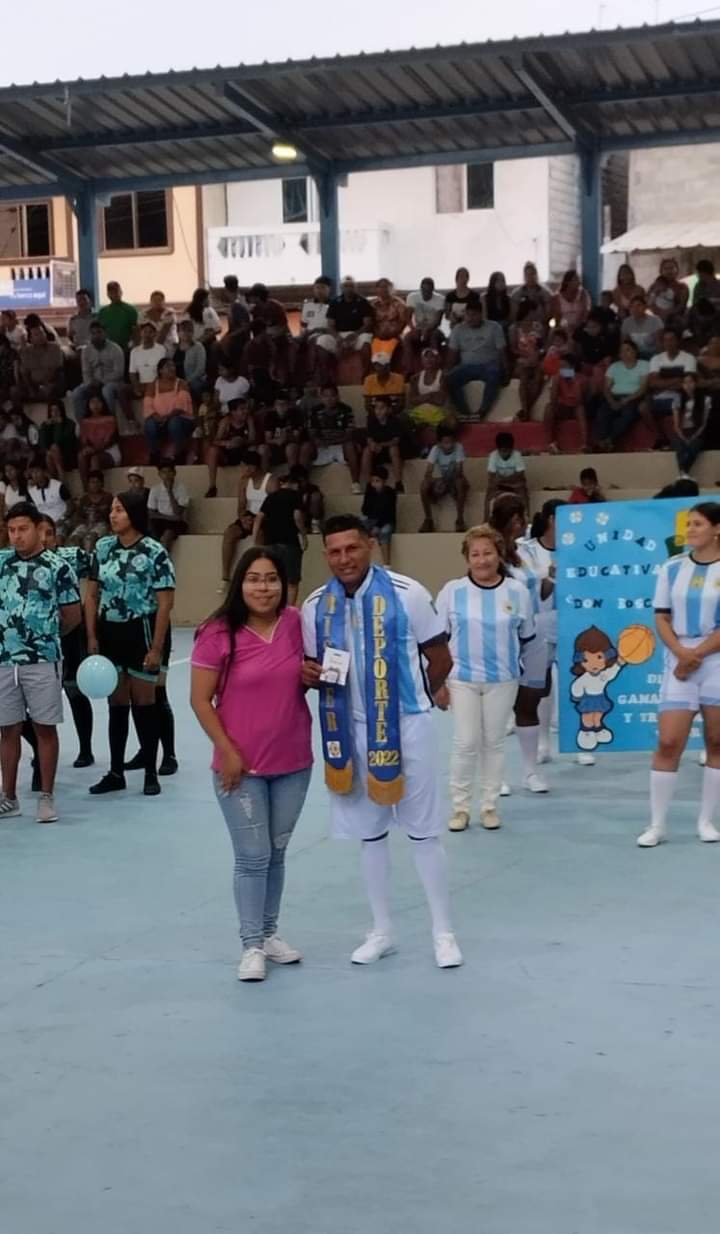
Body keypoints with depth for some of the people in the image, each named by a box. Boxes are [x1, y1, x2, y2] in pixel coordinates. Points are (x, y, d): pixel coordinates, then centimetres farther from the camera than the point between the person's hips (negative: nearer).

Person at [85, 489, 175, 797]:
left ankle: (150, 773, 15)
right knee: (116, 705, 11)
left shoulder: (153, 552, -11)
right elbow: (92, 595, 10)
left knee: (143, 703, 3)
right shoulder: (103, 548, 4)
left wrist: (157, 648, -14)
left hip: (141, 632, -5)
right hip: (110, 633, 5)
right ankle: (116, 773, 20)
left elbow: (165, 603, -11)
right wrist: (92, 637, 3)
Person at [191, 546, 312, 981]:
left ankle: (270, 933, 30)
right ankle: (252, 945, 13)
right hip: (241, 765, -4)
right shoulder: (219, 634, -15)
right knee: (253, 857, 1)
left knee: (277, 852, 16)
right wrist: (227, 751, -14)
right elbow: (201, 700, -10)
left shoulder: (296, 623, -4)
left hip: (294, 762, 4)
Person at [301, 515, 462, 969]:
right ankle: (382, 931, 26)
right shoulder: (316, 606, 0)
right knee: (370, 832, 13)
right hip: (353, 730, 4)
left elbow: (441, 660, -3)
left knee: (424, 831, 3)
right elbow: (312, 665, 11)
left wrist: (412, 699, 4)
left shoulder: (407, 593, -11)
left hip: (407, 726, -4)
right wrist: (309, 674, -12)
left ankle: (444, 933, 16)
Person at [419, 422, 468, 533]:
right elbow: (428, 472, -24)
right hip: (441, 480, 1)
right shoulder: (435, 449, -16)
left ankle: (460, 519, -25)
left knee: (461, 481, -36)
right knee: (424, 484, -28)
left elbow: (460, 471, -25)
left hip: (455, 481, -1)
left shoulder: (458, 447, -19)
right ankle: (428, 519, -14)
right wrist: (432, 481, -45)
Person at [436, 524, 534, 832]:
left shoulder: (518, 591, -4)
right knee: (465, 744, -1)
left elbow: (526, 636, 10)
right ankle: (460, 807, 11)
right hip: (461, 679, -1)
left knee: (494, 743, 9)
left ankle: (490, 806, 20)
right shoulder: (452, 591, -5)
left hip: (502, 680, 1)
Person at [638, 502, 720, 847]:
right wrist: (681, 652, -11)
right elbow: (661, 619, 5)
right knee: (667, 743, -4)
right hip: (679, 664, 2)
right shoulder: (672, 568, 7)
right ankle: (657, 825, 1)